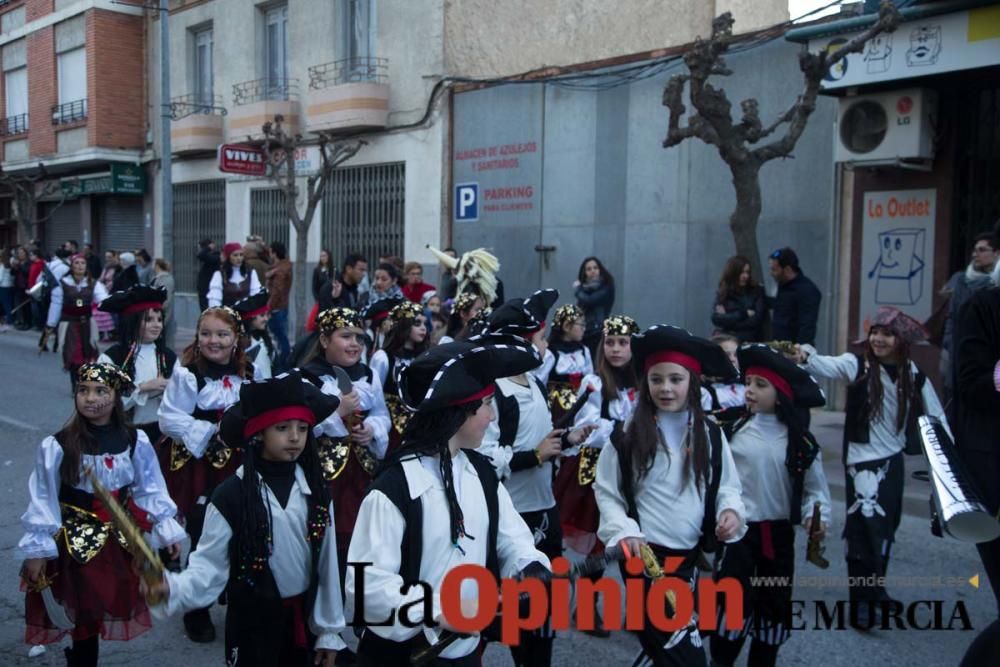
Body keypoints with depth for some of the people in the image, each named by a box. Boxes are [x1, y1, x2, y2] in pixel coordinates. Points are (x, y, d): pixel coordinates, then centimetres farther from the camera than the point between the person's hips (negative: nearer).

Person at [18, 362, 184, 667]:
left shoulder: (135, 441, -6)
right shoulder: (57, 446, -14)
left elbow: (150, 489, 2)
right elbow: (43, 500, -8)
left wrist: (167, 530, 3)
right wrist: (37, 550, -6)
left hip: (122, 535, 3)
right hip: (76, 539, -3)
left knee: (115, 603, 12)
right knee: (83, 611, 4)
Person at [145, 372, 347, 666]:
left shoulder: (315, 491, -3)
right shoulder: (231, 496, -14)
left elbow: (327, 564, 2)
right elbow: (211, 565, -12)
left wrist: (329, 630, 6)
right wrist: (172, 587, -32)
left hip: (305, 619, 3)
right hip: (253, 623, -3)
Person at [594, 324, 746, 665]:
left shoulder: (710, 435, 2)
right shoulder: (629, 433, -6)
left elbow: (728, 486, 9)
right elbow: (606, 491, 0)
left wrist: (731, 511, -11)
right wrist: (624, 531, -13)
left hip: (688, 556, 4)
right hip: (643, 554, -4)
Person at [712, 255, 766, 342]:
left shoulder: (757, 291, 4)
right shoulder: (722, 293, 8)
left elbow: (756, 320, -5)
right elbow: (716, 319, -5)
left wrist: (727, 318, -2)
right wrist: (744, 314, -8)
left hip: (749, 341, -1)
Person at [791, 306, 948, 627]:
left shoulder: (914, 375, 0)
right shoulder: (857, 364, -11)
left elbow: (936, 416, 6)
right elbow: (827, 366, -29)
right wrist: (806, 356, -50)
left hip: (893, 461, 5)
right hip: (862, 460, -5)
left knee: (885, 528, 18)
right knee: (867, 526, -10)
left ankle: (872, 588, 38)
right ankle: (863, 601, 3)